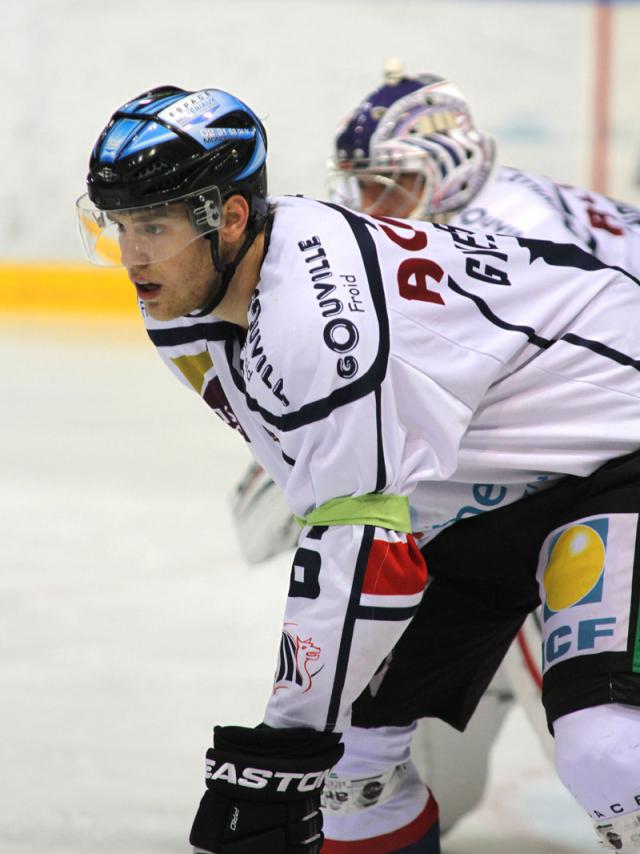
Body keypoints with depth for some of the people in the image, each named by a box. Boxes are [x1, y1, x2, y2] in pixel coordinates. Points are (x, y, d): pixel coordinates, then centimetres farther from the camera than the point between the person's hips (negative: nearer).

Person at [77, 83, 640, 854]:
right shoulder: (200, 305, -2)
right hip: (470, 501, 10)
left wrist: (280, 756, -33)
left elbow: (365, 547, -36)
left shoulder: (318, 311, -33)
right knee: (356, 728, 4)